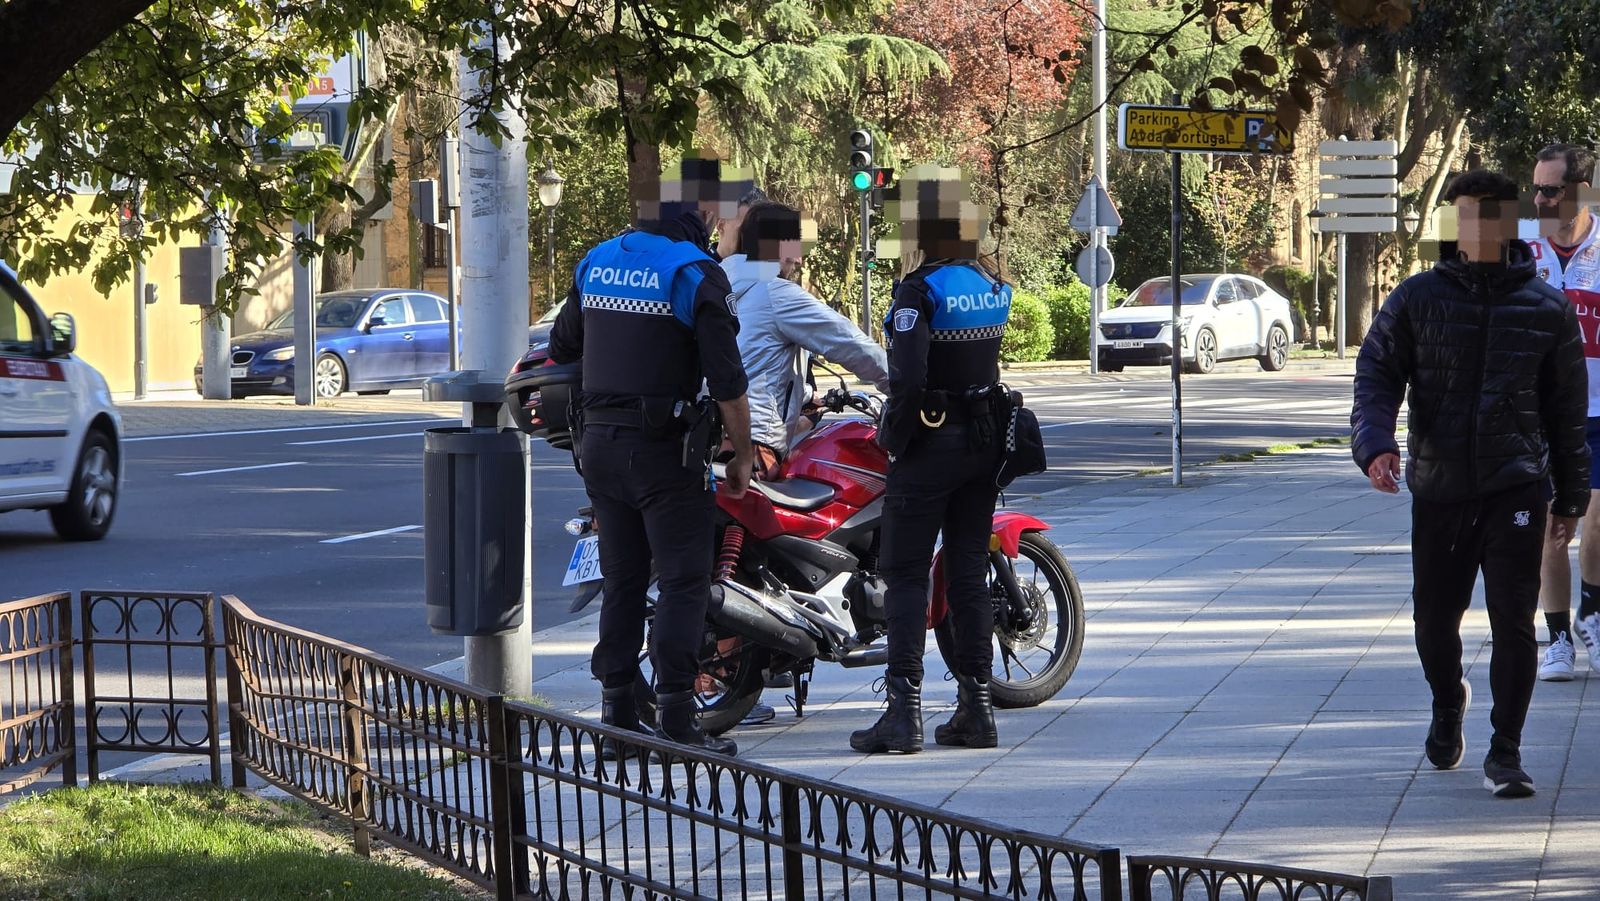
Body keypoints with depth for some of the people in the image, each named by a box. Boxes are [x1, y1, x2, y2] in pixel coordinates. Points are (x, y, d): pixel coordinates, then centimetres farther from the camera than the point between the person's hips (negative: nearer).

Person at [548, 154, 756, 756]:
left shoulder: (597, 262, 9)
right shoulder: (695, 272, -11)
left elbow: (560, 352, 20)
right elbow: (727, 380, -13)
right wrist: (742, 456, -2)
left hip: (599, 441, 6)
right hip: (665, 451, -6)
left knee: (622, 578, 13)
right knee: (684, 582, -3)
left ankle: (616, 715, 13)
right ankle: (675, 721, -9)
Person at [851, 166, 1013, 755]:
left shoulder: (920, 291, -16)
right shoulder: (993, 287, 7)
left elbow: (908, 374, -23)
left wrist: (891, 433, -10)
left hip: (929, 442, -7)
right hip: (985, 440, 7)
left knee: (906, 576, -3)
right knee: (969, 574, 12)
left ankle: (904, 712, -7)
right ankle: (976, 710, 12)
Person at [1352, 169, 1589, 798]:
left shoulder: (1547, 310, 4)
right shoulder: (1417, 300, 3)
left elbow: (1567, 409, 10)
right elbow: (1375, 375, 1)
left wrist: (1571, 497, 12)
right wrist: (1374, 444, -18)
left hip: (1516, 488, -1)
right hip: (1438, 487, 1)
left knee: (1514, 620, -9)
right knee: (1434, 617, 11)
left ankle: (1505, 751, -1)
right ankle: (1448, 701, 42)